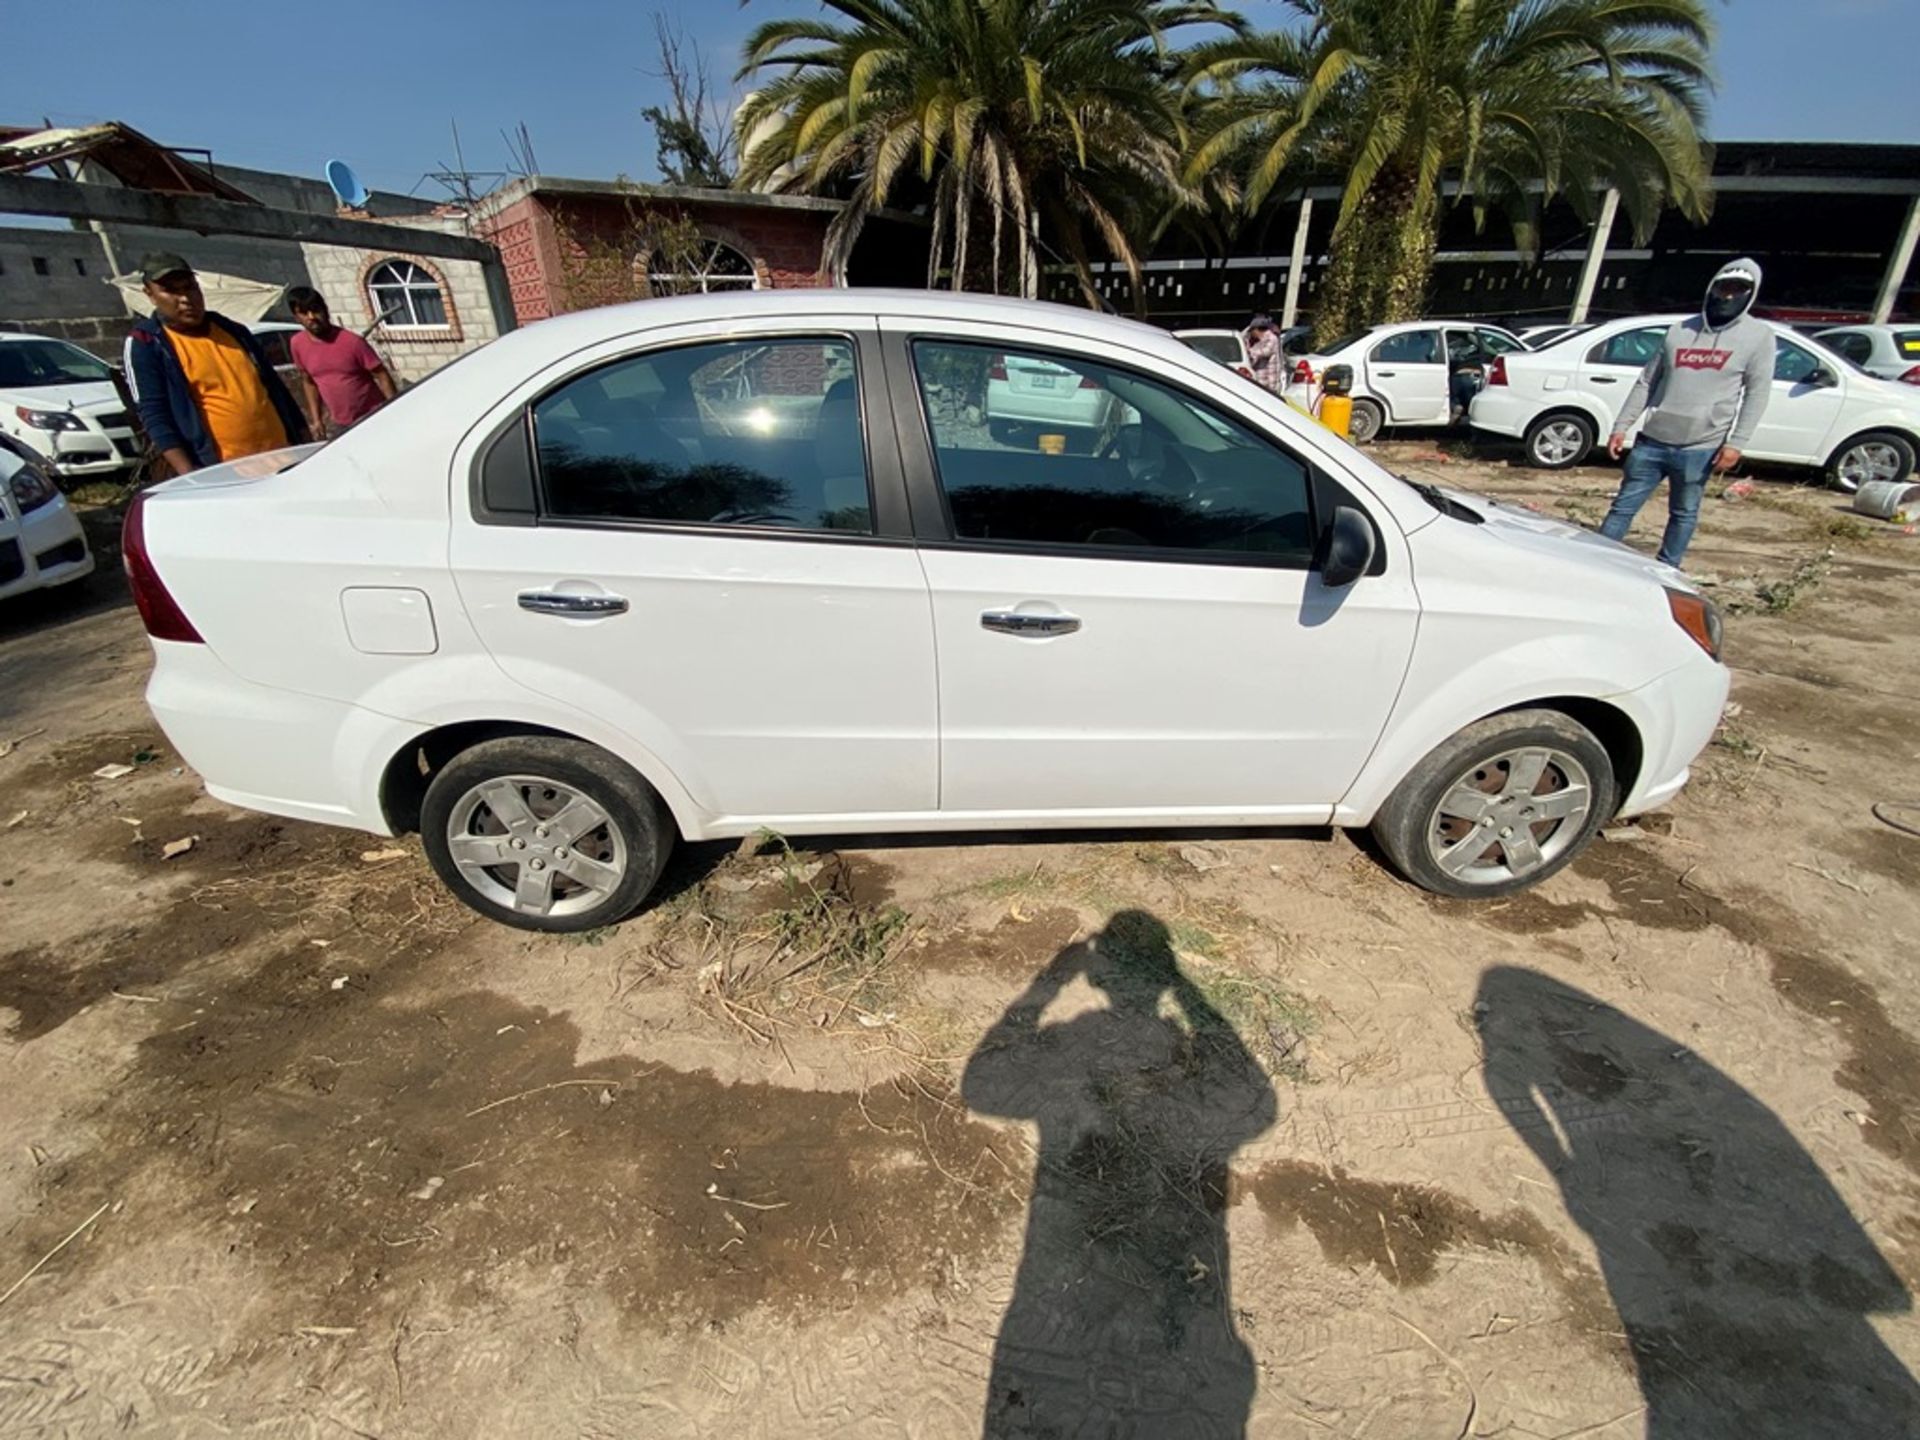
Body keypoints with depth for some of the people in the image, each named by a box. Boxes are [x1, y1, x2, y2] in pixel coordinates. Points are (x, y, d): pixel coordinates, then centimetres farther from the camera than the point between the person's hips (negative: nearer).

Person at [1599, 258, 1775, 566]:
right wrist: (1621, 426, 5)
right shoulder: (1681, 330, 10)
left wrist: (1736, 443, -12)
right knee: (1623, 506, 2)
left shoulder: (1758, 335, 3)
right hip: (1653, 440, 2)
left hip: (1700, 447, -2)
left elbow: (1757, 394, -2)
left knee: (1683, 514, 7)